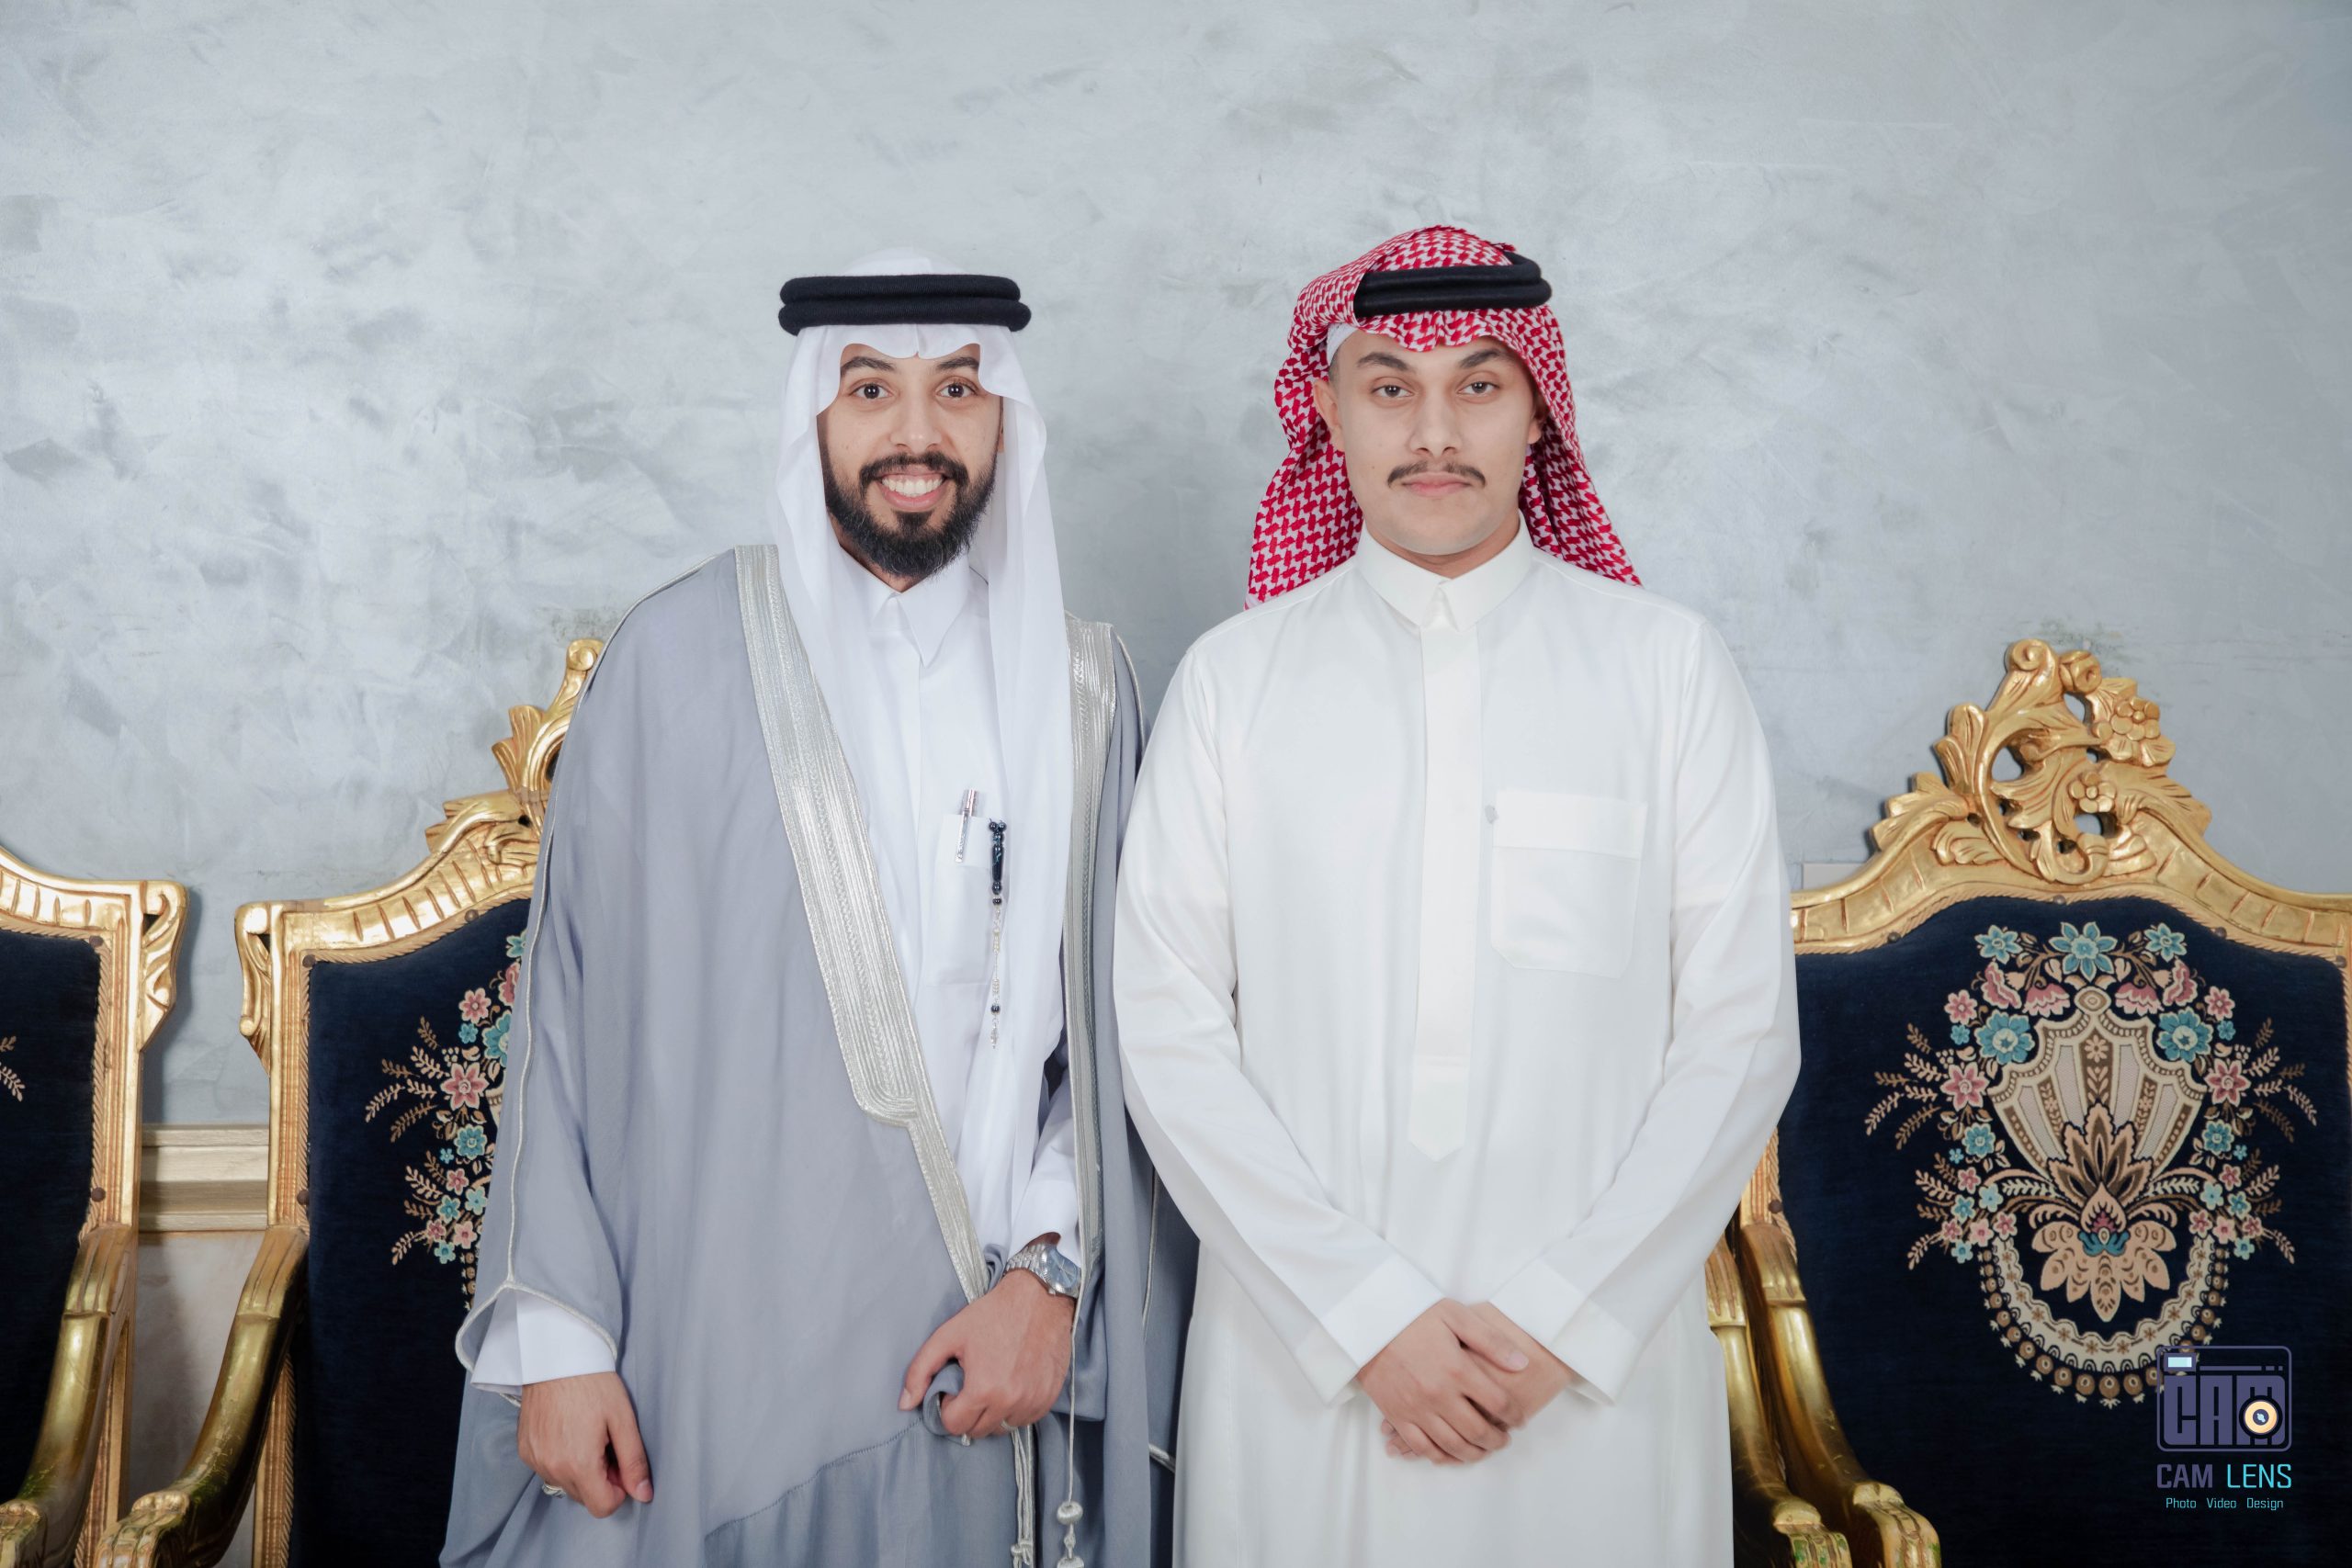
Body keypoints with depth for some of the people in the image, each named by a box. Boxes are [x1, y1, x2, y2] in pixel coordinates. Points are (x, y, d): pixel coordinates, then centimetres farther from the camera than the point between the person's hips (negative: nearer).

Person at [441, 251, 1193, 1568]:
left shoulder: (1079, 684, 4)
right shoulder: (682, 654, -4)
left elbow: (1111, 1023, 4)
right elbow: (576, 1006, -3)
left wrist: (1051, 1270, -7)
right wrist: (555, 1333, -5)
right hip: (719, 1353, -2)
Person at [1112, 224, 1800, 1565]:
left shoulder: (1670, 666, 1)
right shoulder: (1235, 679, 1)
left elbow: (1742, 1031, -2)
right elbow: (1171, 1035, -3)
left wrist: (1561, 1316, -9)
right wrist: (1367, 1312, -10)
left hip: (1596, 1359, 0)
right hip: (1300, 1355, 0)